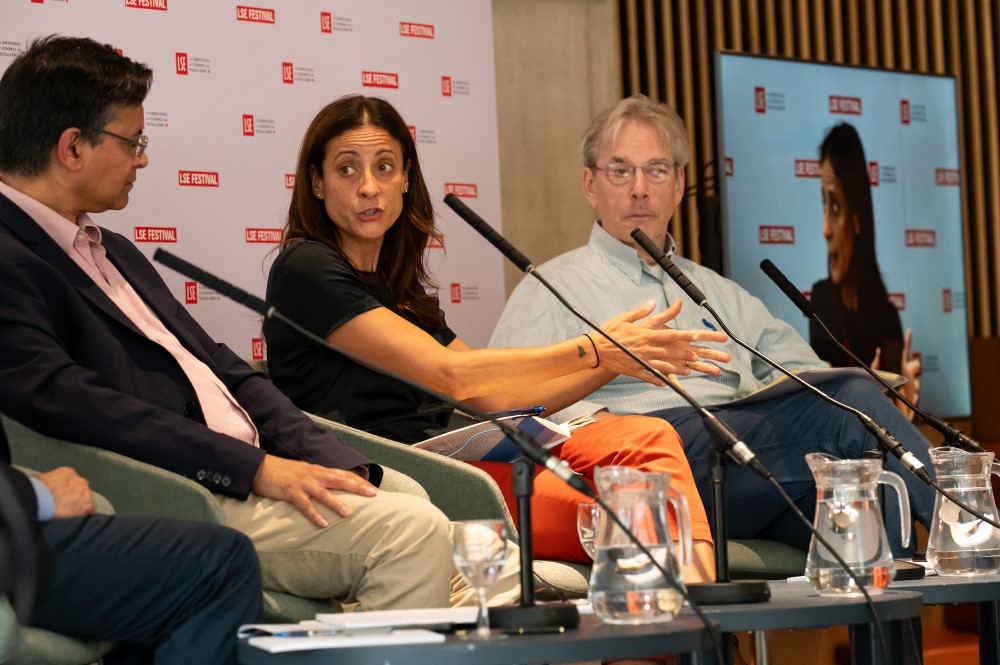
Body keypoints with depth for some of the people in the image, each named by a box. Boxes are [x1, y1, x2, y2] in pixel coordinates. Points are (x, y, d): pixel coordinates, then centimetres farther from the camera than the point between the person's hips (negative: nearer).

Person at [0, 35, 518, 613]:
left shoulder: (114, 253, 24)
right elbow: (67, 404, -20)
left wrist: (334, 466, 4)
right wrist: (257, 468, -20)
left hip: (256, 477, 9)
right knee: (410, 529, -26)